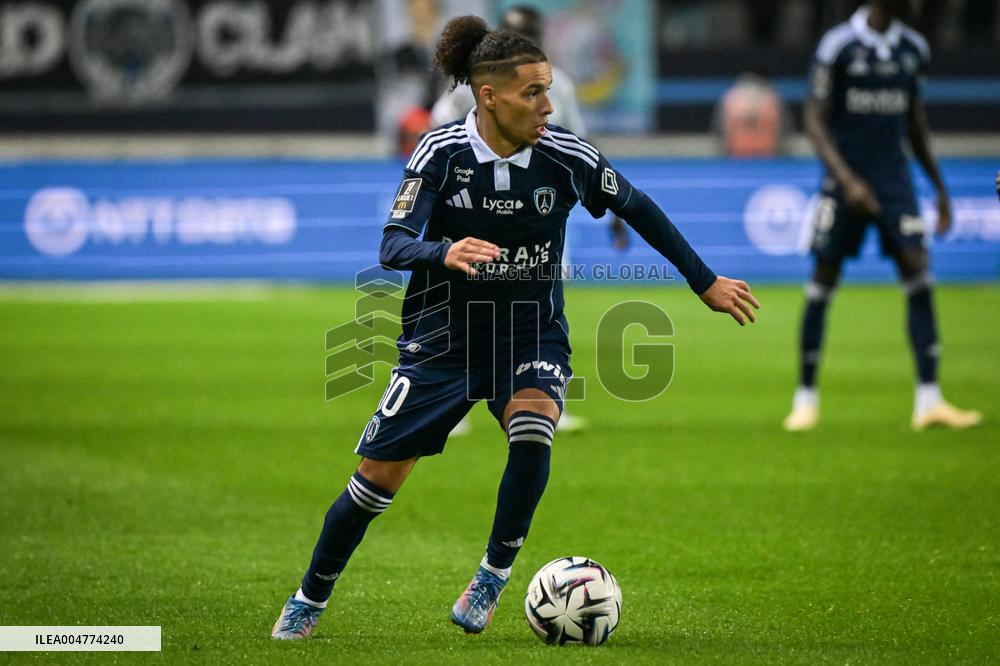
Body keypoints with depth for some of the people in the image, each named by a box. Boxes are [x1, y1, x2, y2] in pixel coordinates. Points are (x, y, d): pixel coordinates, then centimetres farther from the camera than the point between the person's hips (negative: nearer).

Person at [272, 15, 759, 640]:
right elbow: (393, 246, -22)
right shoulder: (442, 151, -16)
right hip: (445, 337, 0)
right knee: (378, 478, 1)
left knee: (532, 430, -31)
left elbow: (638, 208, 4)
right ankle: (309, 601, 24)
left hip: (532, 335, 1)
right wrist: (444, 252, -44)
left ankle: (494, 575, -10)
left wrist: (706, 281, 7)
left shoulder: (566, 155, -12)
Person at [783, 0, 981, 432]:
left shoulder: (912, 49, 8)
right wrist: (847, 179, -21)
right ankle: (806, 396, 14)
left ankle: (928, 400, -11)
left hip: (893, 176, 4)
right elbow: (815, 120, -9)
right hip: (846, 181, -4)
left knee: (918, 275, -10)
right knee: (823, 283, 1)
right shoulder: (839, 46, -8)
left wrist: (939, 186, 19)